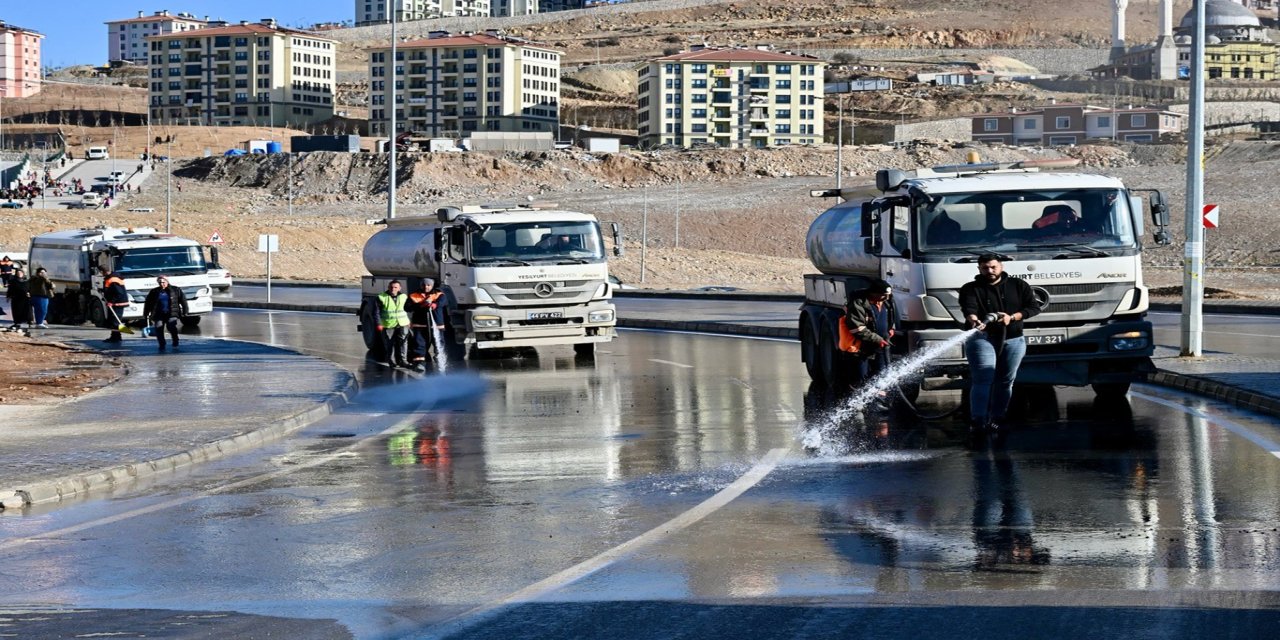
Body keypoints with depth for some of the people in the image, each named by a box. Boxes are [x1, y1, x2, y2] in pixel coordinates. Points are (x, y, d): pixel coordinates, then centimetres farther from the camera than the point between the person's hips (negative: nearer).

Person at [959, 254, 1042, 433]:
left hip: (1013, 340, 3)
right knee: (983, 379, -15)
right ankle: (978, 420, -19)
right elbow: (969, 309, -16)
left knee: (1006, 381, 4)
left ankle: (996, 418, 13)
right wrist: (974, 320, -40)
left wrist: (1012, 317, -12)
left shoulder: (1018, 286, 9)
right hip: (982, 338, -3)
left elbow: (1034, 307, 4)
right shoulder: (971, 289, 3)